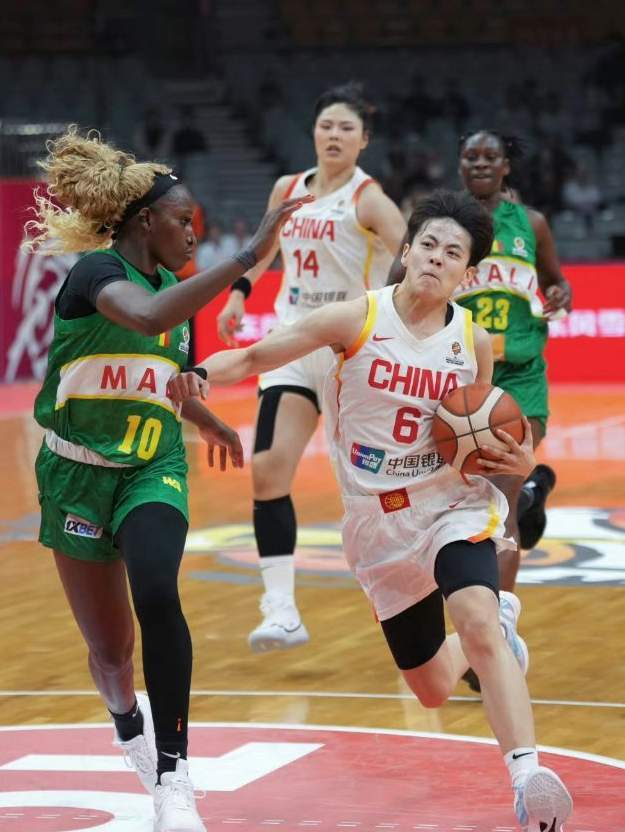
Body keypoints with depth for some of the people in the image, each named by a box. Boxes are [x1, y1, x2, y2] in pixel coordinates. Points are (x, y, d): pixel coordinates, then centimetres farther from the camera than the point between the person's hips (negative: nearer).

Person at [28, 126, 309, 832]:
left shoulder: (170, 286, 7)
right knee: (109, 647, 6)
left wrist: (208, 423, 44)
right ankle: (127, 715, 44)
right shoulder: (98, 271, -15)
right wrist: (247, 257, -40)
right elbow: (147, 318, -38)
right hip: (78, 473, -4)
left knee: (156, 595, -26)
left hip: (153, 469, 4)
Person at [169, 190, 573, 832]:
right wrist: (199, 373, -29)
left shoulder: (474, 341, -2)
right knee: (433, 690, 13)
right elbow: (253, 357, -10)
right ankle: (501, 625, 49)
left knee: (477, 621, -33)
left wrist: (519, 460, -4)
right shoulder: (357, 320, -9)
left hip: (453, 504, -1)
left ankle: (528, 777, -38)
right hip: (379, 522, 1)